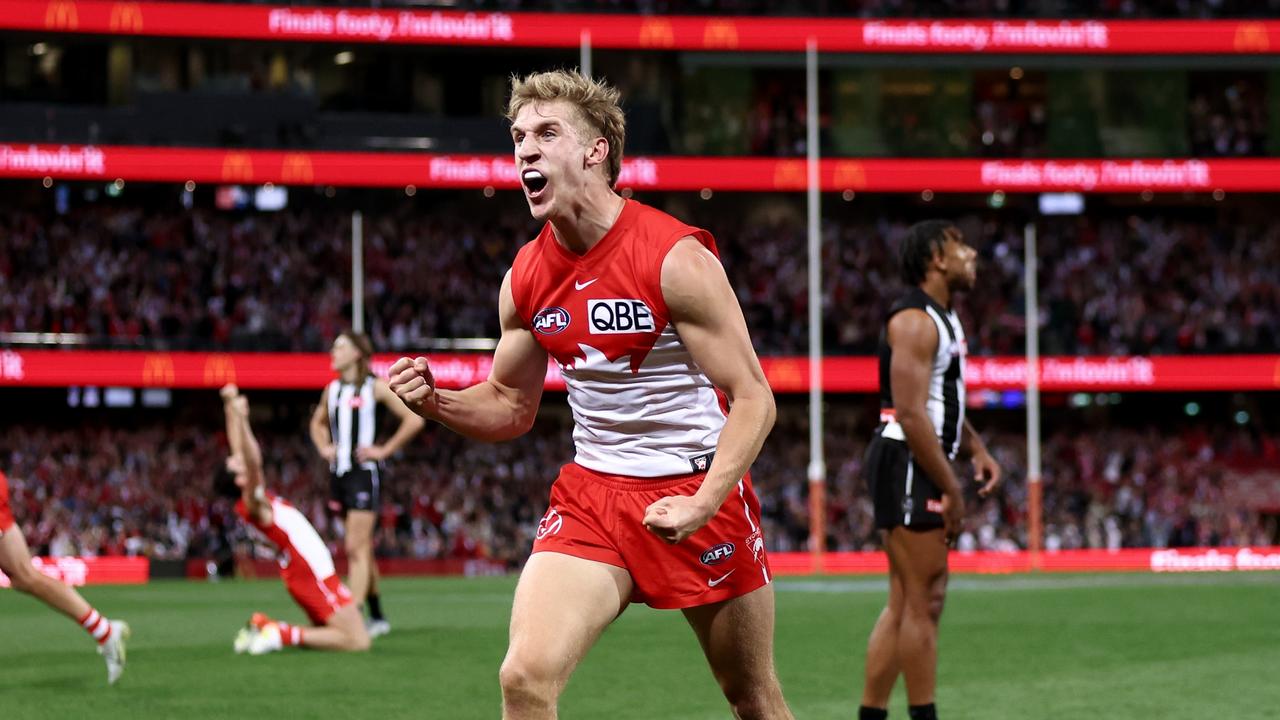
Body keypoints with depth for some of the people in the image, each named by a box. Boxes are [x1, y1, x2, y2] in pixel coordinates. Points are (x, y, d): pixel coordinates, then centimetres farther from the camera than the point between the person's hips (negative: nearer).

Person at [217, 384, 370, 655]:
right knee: (358, 641, -12)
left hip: (312, 572, 10)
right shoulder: (253, 504, -15)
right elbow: (253, 462, -32)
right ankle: (285, 635, -14)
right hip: (311, 574, -10)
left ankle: (265, 627, 9)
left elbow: (240, 451, 14)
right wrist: (240, 419, -43)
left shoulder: (256, 499, 7)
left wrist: (230, 407, 16)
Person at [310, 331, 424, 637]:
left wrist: (384, 450, -12)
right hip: (339, 472, 7)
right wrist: (323, 448, 13)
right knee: (363, 548, 13)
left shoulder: (375, 387, -6)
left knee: (355, 548, -15)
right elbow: (318, 422, 32)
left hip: (364, 472, -7)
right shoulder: (332, 390, 13)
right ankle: (377, 618, 22)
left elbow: (414, 419, -11)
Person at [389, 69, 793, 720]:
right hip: (590, 493, 4)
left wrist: (700, 506, -27)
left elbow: (753, 399, -15)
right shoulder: (524, 280, 1)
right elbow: (511, 406, 14)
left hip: (700, 489, -3)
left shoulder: (677, 259, -16)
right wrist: (436, 402, -7)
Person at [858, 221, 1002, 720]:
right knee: (924, 601, -8)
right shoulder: (914, 322, -15)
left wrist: (976, 449, 12)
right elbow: (910, 415, -22)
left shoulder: (943, 319, 18)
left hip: (924, 471, 10)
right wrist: (951, 489, -20)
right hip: (907, 467, -10)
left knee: (905, 603, 11)